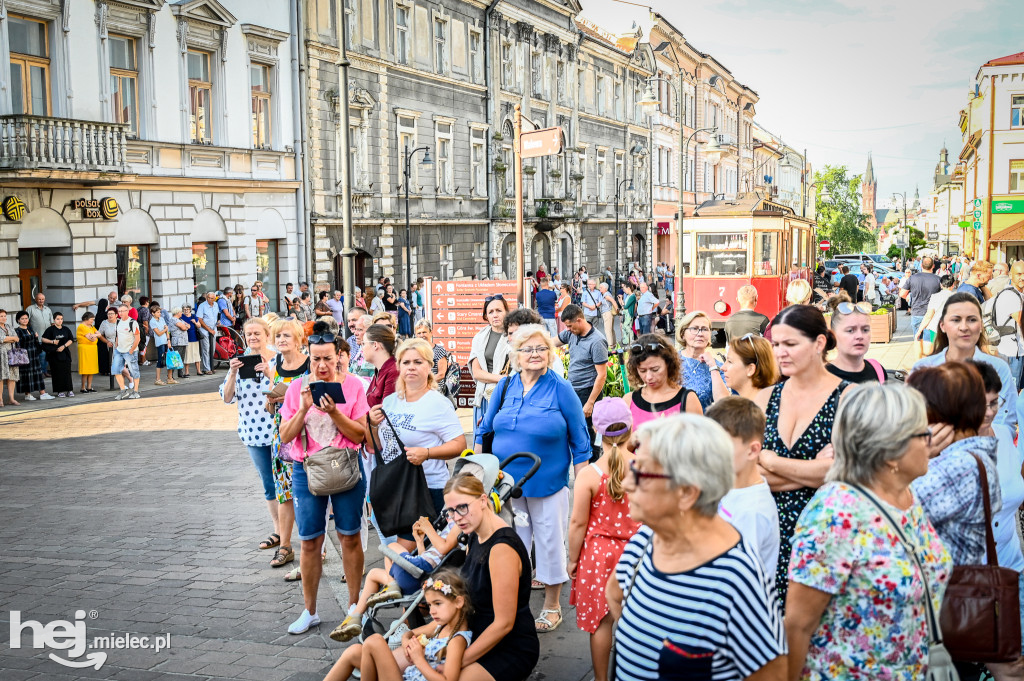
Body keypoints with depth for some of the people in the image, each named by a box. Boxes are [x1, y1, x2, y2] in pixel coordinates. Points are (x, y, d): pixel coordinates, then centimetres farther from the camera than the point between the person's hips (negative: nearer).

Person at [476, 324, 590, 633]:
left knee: (550, 543, 8)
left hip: (548, 484, -3)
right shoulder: (505, 386, 3)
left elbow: (580, 441, -4)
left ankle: (551, 606, 25)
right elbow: (485, 431, 13)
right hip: (506, 482, 3)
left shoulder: (560, 389, -8)